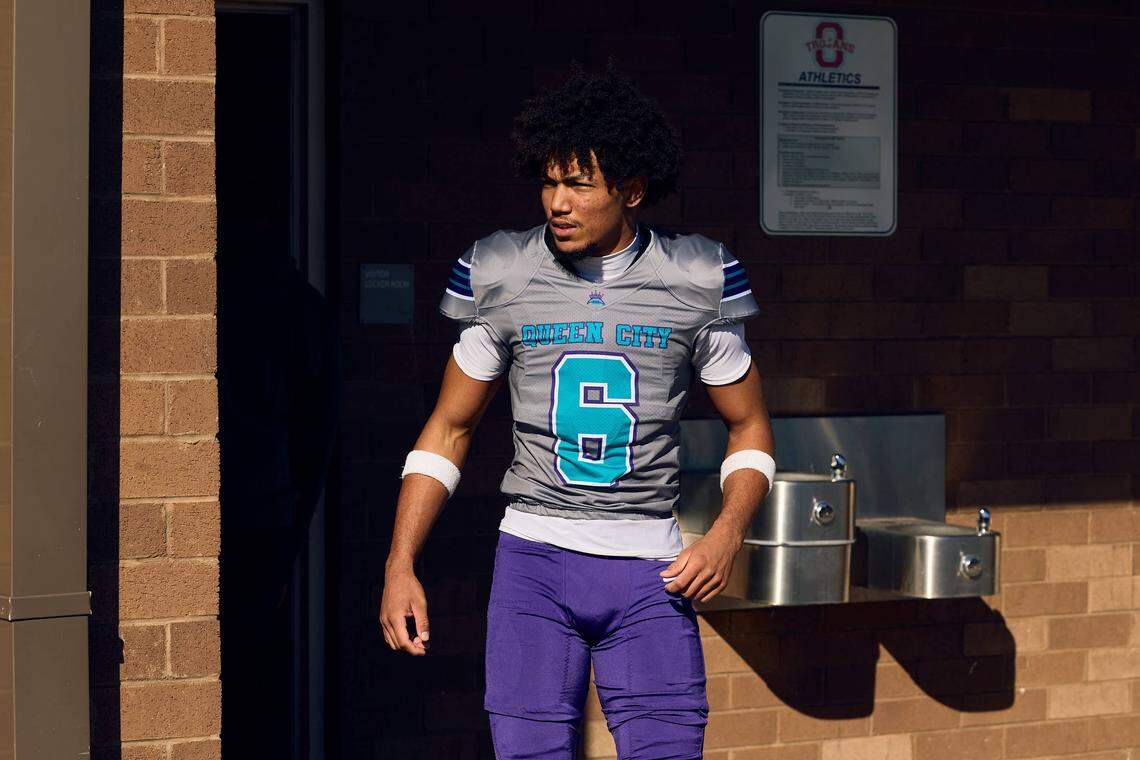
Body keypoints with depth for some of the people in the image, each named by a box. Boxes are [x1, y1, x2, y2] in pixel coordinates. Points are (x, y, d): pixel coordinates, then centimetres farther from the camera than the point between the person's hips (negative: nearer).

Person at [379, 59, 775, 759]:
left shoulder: (697, 283, 1)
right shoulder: (502, 277, 2)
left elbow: (750, 426, 11)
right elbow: (449, 428, 10)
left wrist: (728, 533, -7)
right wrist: (400, 566, 4)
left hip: (650, 569, 0)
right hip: (534, 557, 0)